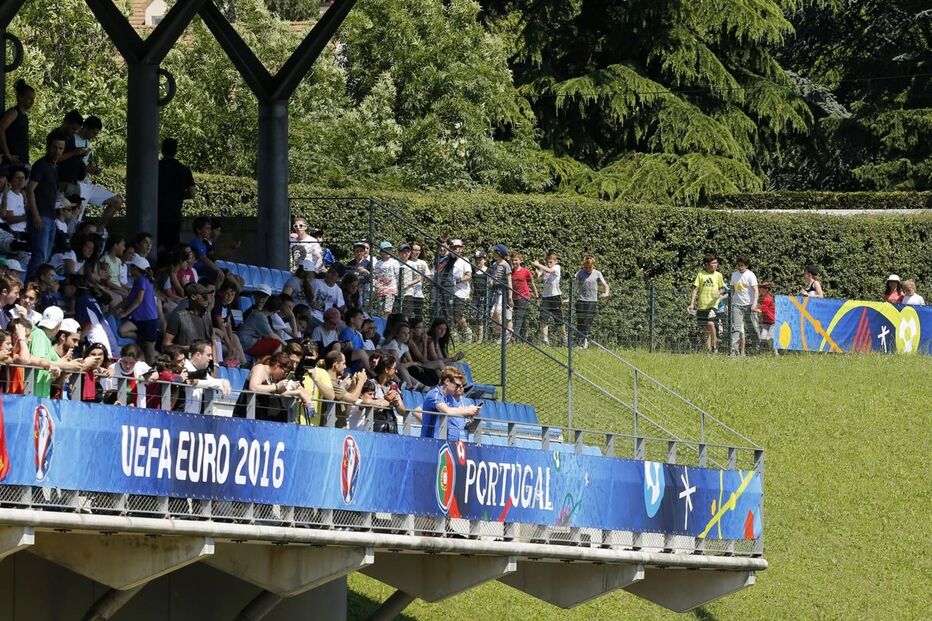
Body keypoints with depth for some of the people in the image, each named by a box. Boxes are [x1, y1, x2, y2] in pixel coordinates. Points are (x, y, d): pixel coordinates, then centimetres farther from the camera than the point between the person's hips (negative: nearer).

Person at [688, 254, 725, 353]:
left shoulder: (718, 275, 6)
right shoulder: (701, 275, 4)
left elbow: (722, 289, 14)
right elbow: (695, 289, 4)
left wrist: (719, 293, -10)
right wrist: (692, 303, -3)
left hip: (712, 304, -2)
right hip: (701, 304, 2)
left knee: (710, 323, -22)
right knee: (704, 329, 6)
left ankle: (714, 345, -9)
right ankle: (708, 350, 14)